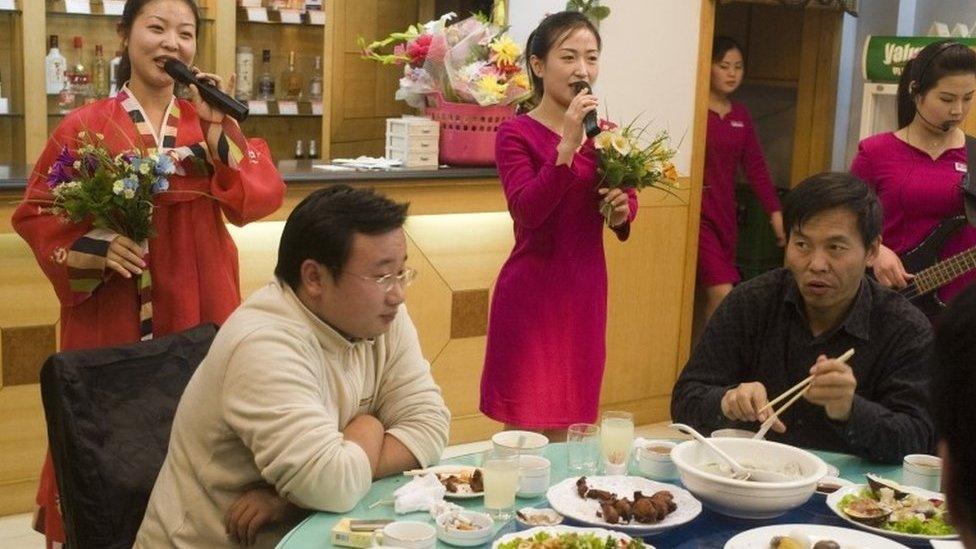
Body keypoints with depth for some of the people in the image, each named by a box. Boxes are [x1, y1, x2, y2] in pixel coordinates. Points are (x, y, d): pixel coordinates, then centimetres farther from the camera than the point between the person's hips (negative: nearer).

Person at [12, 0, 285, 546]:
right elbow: (36, 213, 2)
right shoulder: (85, 125, 0)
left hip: (199, 309, 2)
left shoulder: (211, 121, 8)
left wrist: (217, 130, -14)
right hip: (111, 312, -2)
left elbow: (263, 198, -4)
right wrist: (96, 247, -15)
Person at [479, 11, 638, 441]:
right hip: (532, 291, -5)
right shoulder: (516, 134, -9)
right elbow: (528, 211, -22)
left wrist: (621, 212, -6)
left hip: (585, 291, 5)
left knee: (565, 426, 14)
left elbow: (628, 203, 17)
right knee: (525, 428, 1)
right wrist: (568, 145, -27)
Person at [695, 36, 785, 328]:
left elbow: (755, 166, 12)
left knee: (706, 296, 11)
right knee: (722, 295, -13)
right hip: (697, 213, -6)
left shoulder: (741, 115, 11)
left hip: (725, 215, 6)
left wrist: (775, 211, 7)